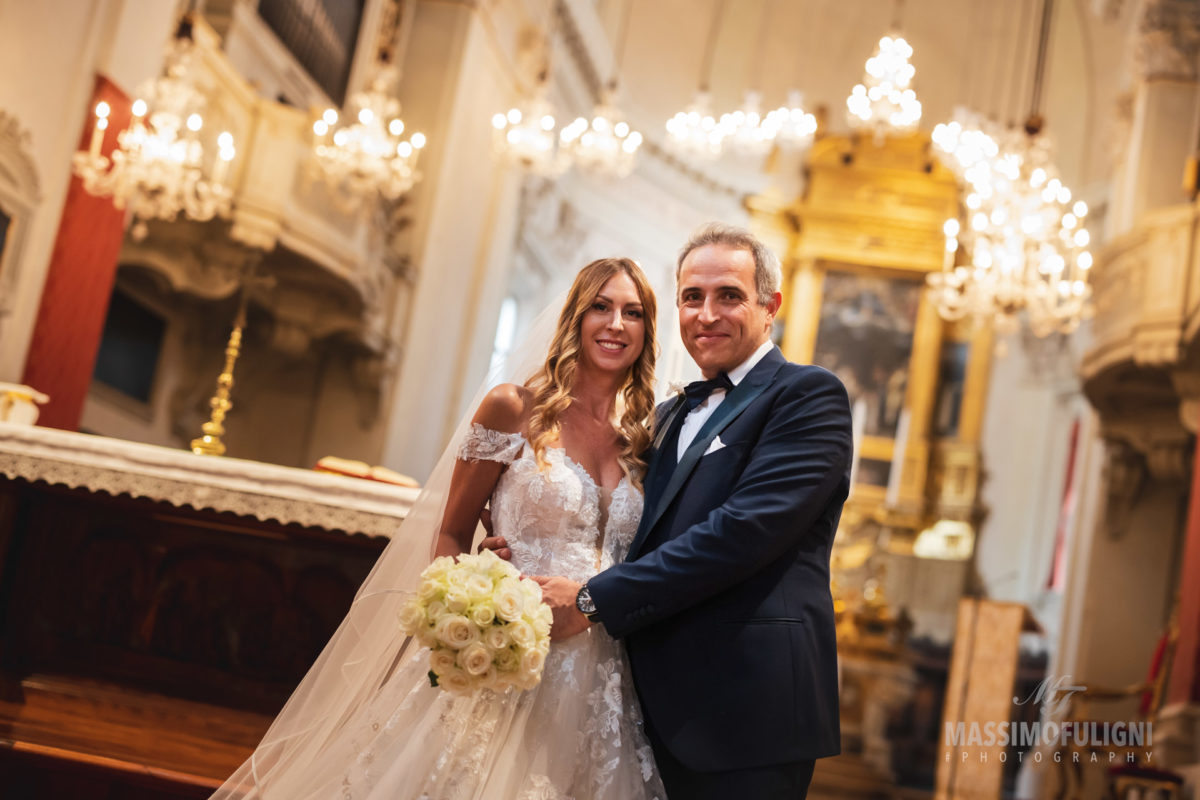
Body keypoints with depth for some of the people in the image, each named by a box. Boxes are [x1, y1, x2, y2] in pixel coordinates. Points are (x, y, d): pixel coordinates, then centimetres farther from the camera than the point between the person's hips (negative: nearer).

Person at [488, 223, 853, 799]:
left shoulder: (808, 394, -6)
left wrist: (593, 599, -16)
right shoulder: (671, 415, 19)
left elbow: (747, 528, -18)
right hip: (662, 708, 7)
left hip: (747, 712, -7)